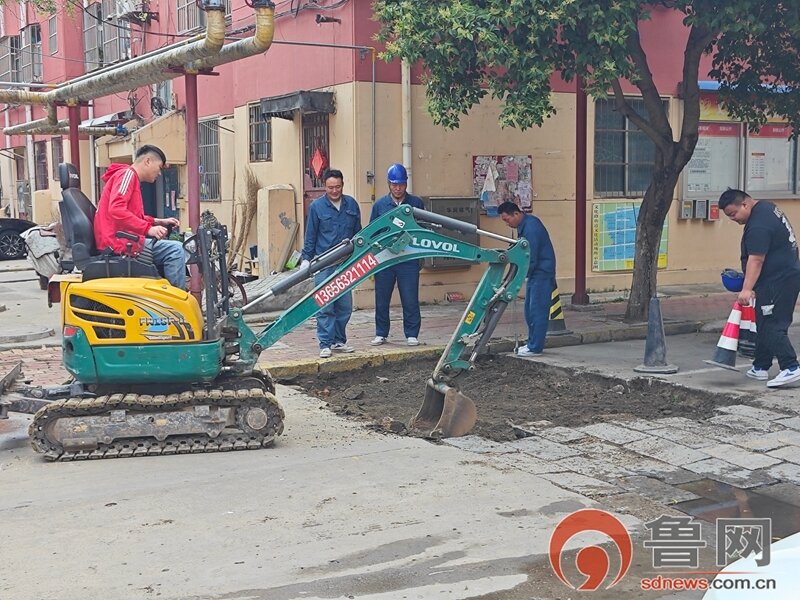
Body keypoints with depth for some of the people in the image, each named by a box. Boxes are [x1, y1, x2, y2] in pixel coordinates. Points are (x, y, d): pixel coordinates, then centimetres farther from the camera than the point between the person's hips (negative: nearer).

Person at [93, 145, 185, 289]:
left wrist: (159, 222, 14)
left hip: (126, 239, 11)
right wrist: (148, 228, -27)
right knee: (174, 250, -17)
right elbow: (116, 210, -24)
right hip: (119, 242, -11)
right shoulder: (127, 174, -9)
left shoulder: (132, 178, 22)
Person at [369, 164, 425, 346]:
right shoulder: (379, 205, 6)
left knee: (410, 300, 0)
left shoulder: (416, 203, 4)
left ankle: (412, 335, 11)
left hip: (409, 259, -1)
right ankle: (381, 334, 19)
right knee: (382, 300, 7)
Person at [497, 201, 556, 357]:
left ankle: (535, 347, -3)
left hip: (542, 274, -10)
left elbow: (531, 259, -22)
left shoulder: (530, 228, -23)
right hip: (535, 274, 11)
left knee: (537, 310, -7)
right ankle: (533, 343, 20)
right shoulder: (525, 224, 9)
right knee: (530, 310, 13)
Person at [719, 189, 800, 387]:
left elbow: (756, 260, -29)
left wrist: (747, 289, -33)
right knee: (764, 325, 14)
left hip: (777, 282, -11)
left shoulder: (758, 226, -22)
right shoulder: (766, 207, 13)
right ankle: (760, 367, 20)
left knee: (772, 327, -12)